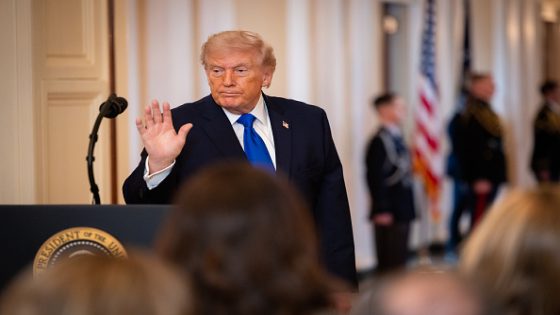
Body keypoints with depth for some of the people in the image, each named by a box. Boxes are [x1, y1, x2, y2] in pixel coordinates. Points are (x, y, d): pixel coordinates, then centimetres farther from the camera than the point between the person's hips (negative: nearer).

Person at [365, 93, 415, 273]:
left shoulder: (397, 137, 13)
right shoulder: (380, 141, -15)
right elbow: (375, 177, -19)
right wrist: (381, 211, -21)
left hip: (402, 210, 9)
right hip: (389, 212, -9)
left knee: (399, 259, 13)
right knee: (389, 262, -5)